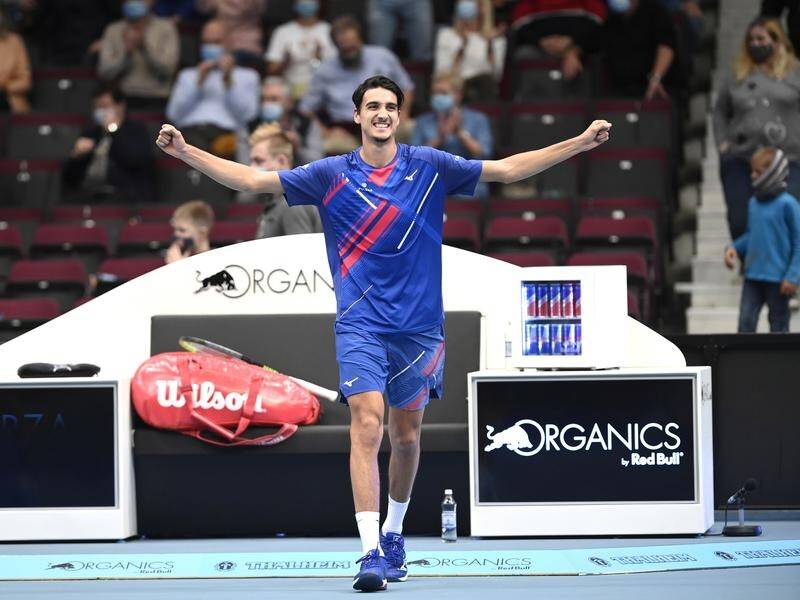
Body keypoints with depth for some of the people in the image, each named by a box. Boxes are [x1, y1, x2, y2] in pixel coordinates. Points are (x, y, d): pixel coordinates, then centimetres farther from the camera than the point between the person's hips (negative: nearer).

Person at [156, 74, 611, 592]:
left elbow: (507, 168, 4)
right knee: (367, 426, -16)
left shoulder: (429, 167, 2)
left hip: (419, 329, 2)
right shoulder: (332, 174, 1)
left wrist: (580, 143, -2)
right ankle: (371, 551, -21)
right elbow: (253, 180, 1)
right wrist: (186, 152, -7)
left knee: (407, 437, 11)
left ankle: (394, 533, 33)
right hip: (360, 328, -2)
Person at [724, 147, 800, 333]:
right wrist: (734, 248, 3)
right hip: (753, 275, 6)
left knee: (778, 325, 6)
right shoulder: (753, 203, 8)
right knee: (746, 321, -1)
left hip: (777, 279, -6)